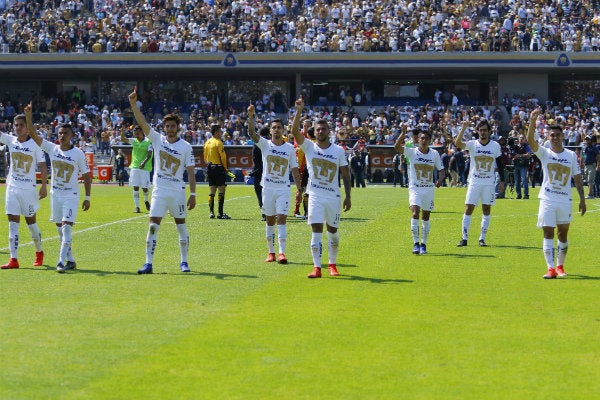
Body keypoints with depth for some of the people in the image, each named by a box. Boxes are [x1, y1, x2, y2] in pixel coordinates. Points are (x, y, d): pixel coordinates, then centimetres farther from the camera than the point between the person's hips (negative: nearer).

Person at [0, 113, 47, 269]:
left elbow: (42, 165, -6)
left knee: (31, 221, 9)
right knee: (13, 223, -3)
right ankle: (13, 259, -5)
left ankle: (39, 252, 31)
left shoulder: (35, 144, -7)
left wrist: (44, 186, -12)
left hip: (29, 188, -3)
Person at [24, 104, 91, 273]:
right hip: (55, 194, 4)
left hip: (71, 196, -4)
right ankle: (70, 261, 19)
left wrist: (87, 198, -4)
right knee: (60, 228, 9)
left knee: (67, 227, -15)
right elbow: (33, 134, -6)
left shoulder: (78, 154, -7)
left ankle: (61, 261, -20)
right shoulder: (52, 148, 0)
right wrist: (29, 115, -20)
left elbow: (86, 175, -1)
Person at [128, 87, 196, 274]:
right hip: (159, 191, 1)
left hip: (177, 192, -1)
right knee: (153, 226, -6)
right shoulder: (157, 139, 3)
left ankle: (184, 262, 19)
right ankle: (148, 263, -7)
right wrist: (133, 104, -21)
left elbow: (190, 171, -1)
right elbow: (142, 122, -7)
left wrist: (193, 194, -7)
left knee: (181, 226, 7)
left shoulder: (186, 146, 0)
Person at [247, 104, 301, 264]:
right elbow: (252, 132, -15)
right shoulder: (265, 144, 1)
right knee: (270, 221, 8)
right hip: (268, 187, 1)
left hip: (283, 188, -1)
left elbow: (295, 170, 7)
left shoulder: (290, 148, 4)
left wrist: (299, 189, 3)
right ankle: (271, 252, 16)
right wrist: (251, 116, -30)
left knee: (281, 220, -10)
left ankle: (281, 252, -14)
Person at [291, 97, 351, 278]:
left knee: (333, 231, 10)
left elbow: (345, 174, 5)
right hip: (315, 196, -1)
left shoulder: (339, 151, 1)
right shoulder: (309, 147, 0)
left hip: (333, 196, 1)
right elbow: (295, 131, -15)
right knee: (316, 231, -7)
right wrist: (299, 111, -26)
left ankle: (332, 264, 26)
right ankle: (317, 268, -7)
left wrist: (348, 196, 0)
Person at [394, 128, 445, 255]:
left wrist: (440, 180, -13)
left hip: (429, 189, 3)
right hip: (415, 188, -3)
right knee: (415, 212, -20)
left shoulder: (435, 154, 3)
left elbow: (441, 170, 8)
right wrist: (403, 133, -32)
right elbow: (397, 147, -19)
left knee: (426, 217, 8)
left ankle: (423, 244, 20)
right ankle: (416, 243, -17)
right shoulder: (412, 152, -5)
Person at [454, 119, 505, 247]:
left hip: (489, 182, 1)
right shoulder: (472, 144, -2)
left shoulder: (495, 145, 2)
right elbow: (457, 143, -20)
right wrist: (464, 128, -31)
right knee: (468, 209, -4)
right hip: (474, 182, -1)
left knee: (486, 210, 3)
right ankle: (464, 238, 0)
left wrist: (502, 181, 4)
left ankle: (482, 238, 11)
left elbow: (500, 164, 8)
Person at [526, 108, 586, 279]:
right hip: (547, 200, -2)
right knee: (548, 233, -8)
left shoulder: (571, 155, 5)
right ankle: (550, 268, -11)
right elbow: (531, 140, -17)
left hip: (565, 200, 2)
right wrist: (532, 122, -32)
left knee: (563, 234, 9)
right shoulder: (544, 153, 1)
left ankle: (560, 266, 22)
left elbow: (578, 178, 7)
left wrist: (582, 199, 0)